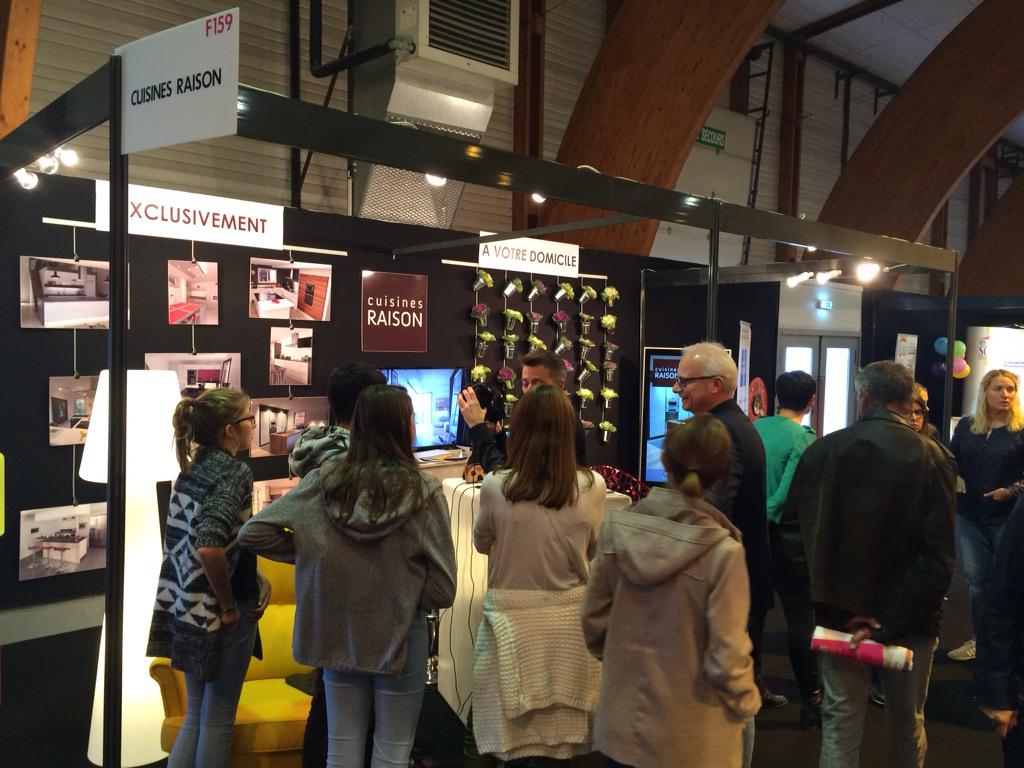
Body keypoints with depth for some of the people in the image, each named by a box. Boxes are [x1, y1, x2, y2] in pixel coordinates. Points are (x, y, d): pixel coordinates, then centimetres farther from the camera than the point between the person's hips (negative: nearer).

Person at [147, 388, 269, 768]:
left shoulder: (193, 467, 7)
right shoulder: (234, 471, -18)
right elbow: (210, 547, -31)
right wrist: (229, 605, -18)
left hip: (187, 608, 7)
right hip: (219, 613, -7)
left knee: (195, 715, 19)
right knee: (217, 718, 8)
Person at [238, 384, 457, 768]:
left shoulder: (324, 481, -8)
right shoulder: (423, 492, -17)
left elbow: (252, 533, -6)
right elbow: (442, 590, -13)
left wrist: (307, 552, 3)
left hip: (338, 632, 3)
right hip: (399, 635, -3)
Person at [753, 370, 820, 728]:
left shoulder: (756, 428, 2)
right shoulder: (802, 439, -14)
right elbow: (789, 494, -21)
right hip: (785, 534, -6)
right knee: (801, 617, 4)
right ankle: (811, 701, 11)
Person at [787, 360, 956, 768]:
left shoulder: (821, 451, -6)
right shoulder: (930, 457, -11)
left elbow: (800, 535, -5)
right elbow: (939, 556, -17)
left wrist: (838, 607, -3)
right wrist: (890, 623, -15)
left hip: (837, 611, 1)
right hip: (909, 615, -1)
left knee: (840, 719, 12)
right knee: (907, 722, 18)